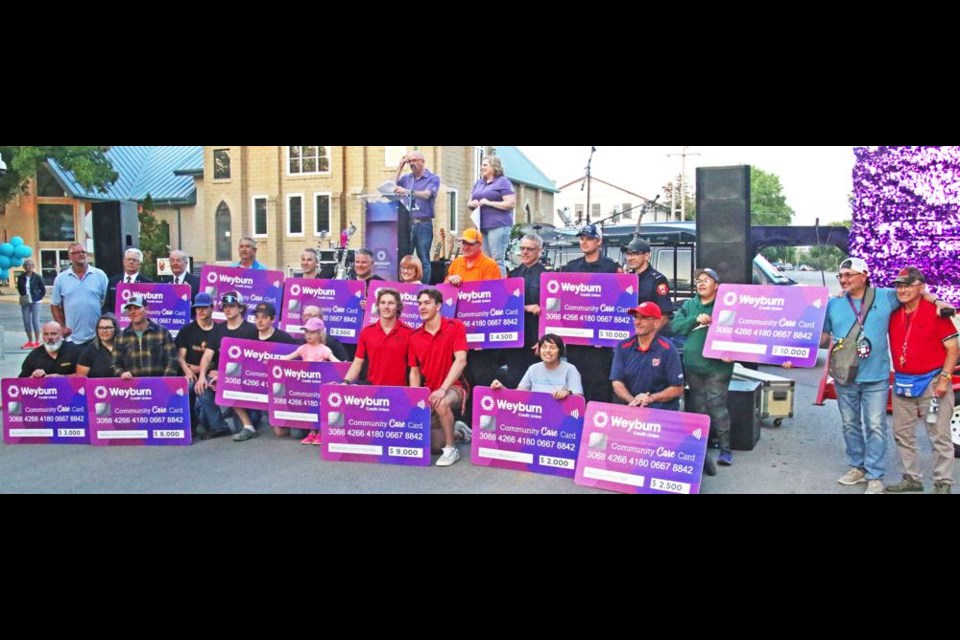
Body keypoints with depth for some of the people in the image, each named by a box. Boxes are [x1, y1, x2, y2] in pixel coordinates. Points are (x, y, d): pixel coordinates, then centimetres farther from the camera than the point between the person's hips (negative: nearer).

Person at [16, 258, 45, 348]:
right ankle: (30, 342, 19)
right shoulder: (21, 277, 1)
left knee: (35, 321, -4)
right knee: (26, 322, 7)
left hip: (35, 302, -4)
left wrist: (38, 298, -6)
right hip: (25, 303, 4)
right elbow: (19, 289, 17)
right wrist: (23, 296, 5)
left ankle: (37, 342, 4)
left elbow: (43, 290, -1)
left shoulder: (37, 277, -7)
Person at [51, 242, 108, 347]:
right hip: (72, 337, 1)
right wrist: (62, 327, 1)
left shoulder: (100, 275, 1)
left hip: (97, 336, -1)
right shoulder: (61, 278, 4)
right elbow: (55, 305, 10)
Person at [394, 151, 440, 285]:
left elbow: (426, 195, -13)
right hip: (406, 223, 4)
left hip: (423, 224, -3)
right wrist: (400, 167, 6)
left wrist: (407, 191, -29)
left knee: (423, 260, -2)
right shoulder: (406, 178, 16)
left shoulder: (433, 178, 3)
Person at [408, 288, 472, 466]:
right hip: (428, 392, 5)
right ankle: (457, 432, 26)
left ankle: (451, 449, -19)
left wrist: (442, 388, -27)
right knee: (429, 443, -4)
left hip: (453, 387, -4)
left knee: (441, 403, -39)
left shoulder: (455, 327, -9)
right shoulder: (414, 337, 3)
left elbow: (460, 361, -18)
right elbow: (414, 372, 8)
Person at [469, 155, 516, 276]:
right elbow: (469, 204, 25)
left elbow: (511, 203, -9)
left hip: (498, 225, -7)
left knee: (497, 260, -10)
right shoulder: (478, 183, 20)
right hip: (481, 226, 7)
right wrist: (472, 204, 1)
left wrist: (489, 203, -14)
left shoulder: (503, 182, 0)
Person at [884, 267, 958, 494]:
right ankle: (912, 478, 24)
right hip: (902, 383, 6)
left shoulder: (935, 312, -9)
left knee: (939, 436, 0)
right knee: (902, 434, 12)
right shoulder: (893, 314, 5)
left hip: (931, 382, -6)